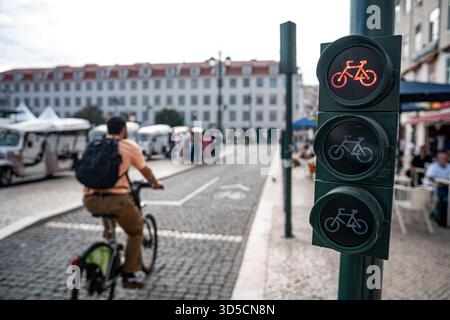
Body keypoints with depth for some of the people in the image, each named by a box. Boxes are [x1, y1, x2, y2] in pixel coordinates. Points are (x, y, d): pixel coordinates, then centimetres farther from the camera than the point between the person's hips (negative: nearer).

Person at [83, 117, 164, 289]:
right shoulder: (129, 145, 5)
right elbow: (145, 170, 16)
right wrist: (155, 183, 36)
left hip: (91, 200, 5)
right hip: (116, 199, -5)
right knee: (136, 231, 19)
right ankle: (129, 275, 17)